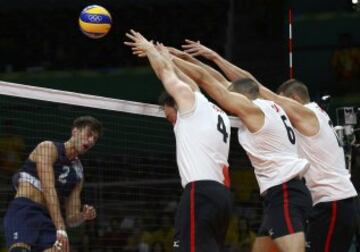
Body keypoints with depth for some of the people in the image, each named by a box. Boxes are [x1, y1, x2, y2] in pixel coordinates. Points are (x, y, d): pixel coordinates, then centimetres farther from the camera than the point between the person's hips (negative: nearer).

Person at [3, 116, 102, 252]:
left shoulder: (78, 172, 19)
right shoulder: (48, 148, -1)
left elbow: (71, 218, 17)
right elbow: (49, 190, -14)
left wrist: (84, 216, -9)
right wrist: (60, 229, -23)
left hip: (47, 217, 7)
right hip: (23, 210, -7)